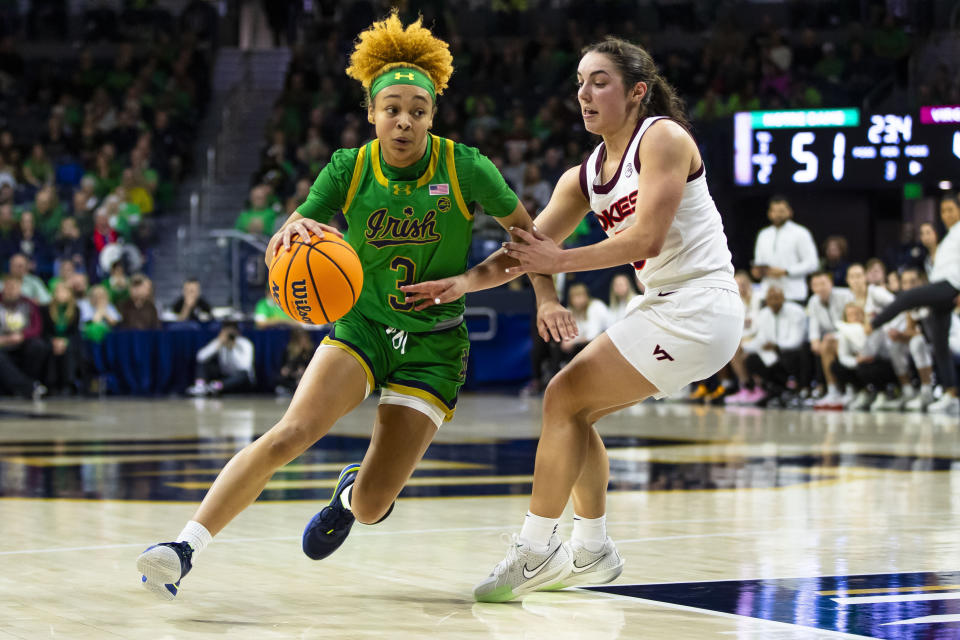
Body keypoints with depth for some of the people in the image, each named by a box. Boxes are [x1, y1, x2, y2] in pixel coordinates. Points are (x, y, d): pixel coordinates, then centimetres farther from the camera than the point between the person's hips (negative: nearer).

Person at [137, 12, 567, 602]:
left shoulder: (466, 168, -13)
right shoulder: (349, 170, -9)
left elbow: (531, 236, 2)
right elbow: (278, 255, -13)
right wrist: (292, 231, -35)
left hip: (433, 347, -1)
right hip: (360, 329, 1)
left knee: (371, 508, -7)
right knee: (292, 431, -27)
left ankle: (352, 492, 32)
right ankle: (186, 547, -29)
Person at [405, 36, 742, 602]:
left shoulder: (663, 138, -12)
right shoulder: (584, 178, 12)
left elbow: (646, 239, -20)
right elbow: (527, 251, 8)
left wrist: (558, 261, -15)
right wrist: (455, 284, -6)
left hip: (699, 307, -9)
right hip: (666, 307, 9)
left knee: (565, 398, -10)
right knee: (574, 408, 13)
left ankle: (534, 551, -6)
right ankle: (592, 551, 23)